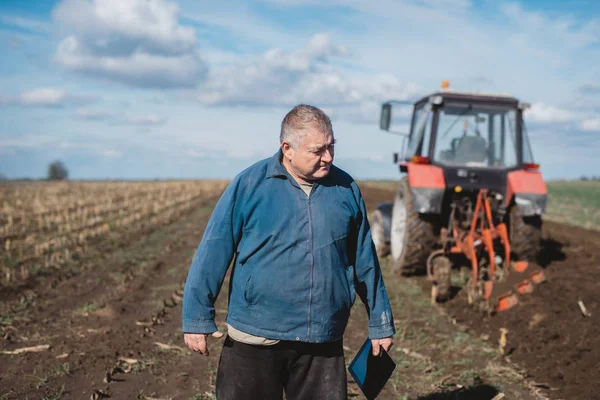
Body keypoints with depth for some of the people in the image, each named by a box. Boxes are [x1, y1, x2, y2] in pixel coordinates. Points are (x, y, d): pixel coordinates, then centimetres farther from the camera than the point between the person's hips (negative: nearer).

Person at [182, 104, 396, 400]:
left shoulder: (346, 190, 2)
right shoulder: (249, 185, -7)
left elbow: (365, 262, 10)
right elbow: (213, 254, -5)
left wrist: (380, 324, 14)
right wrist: (198, 319, -7)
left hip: (324, 343, 3)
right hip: (255, 340, -2)